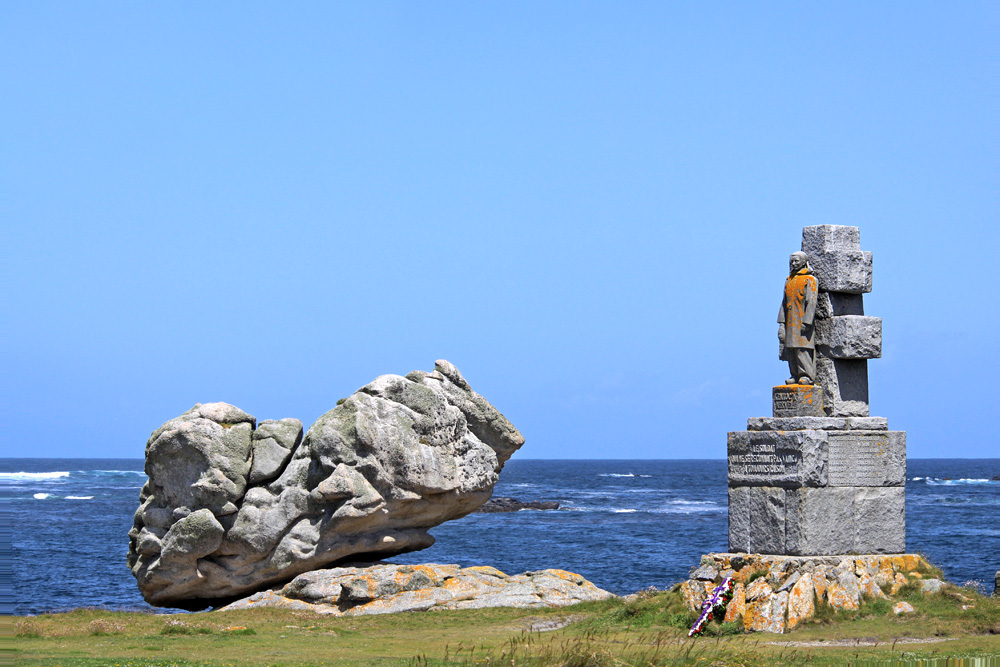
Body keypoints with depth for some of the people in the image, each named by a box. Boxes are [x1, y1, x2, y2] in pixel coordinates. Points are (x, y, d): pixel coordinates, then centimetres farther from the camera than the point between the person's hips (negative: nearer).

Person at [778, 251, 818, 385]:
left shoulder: (810, 280, -4)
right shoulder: (789, 280, 18)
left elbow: (812, 302, -11)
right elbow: (784, 303, 18)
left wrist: (806, 322, -18)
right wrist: (781, 323, 10)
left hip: (803, 321, -7)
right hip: (790, 322, 7)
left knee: (802, 349, -13)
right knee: (791, 349, 4)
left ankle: (807, 376, -12)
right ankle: (796, 375, 8)